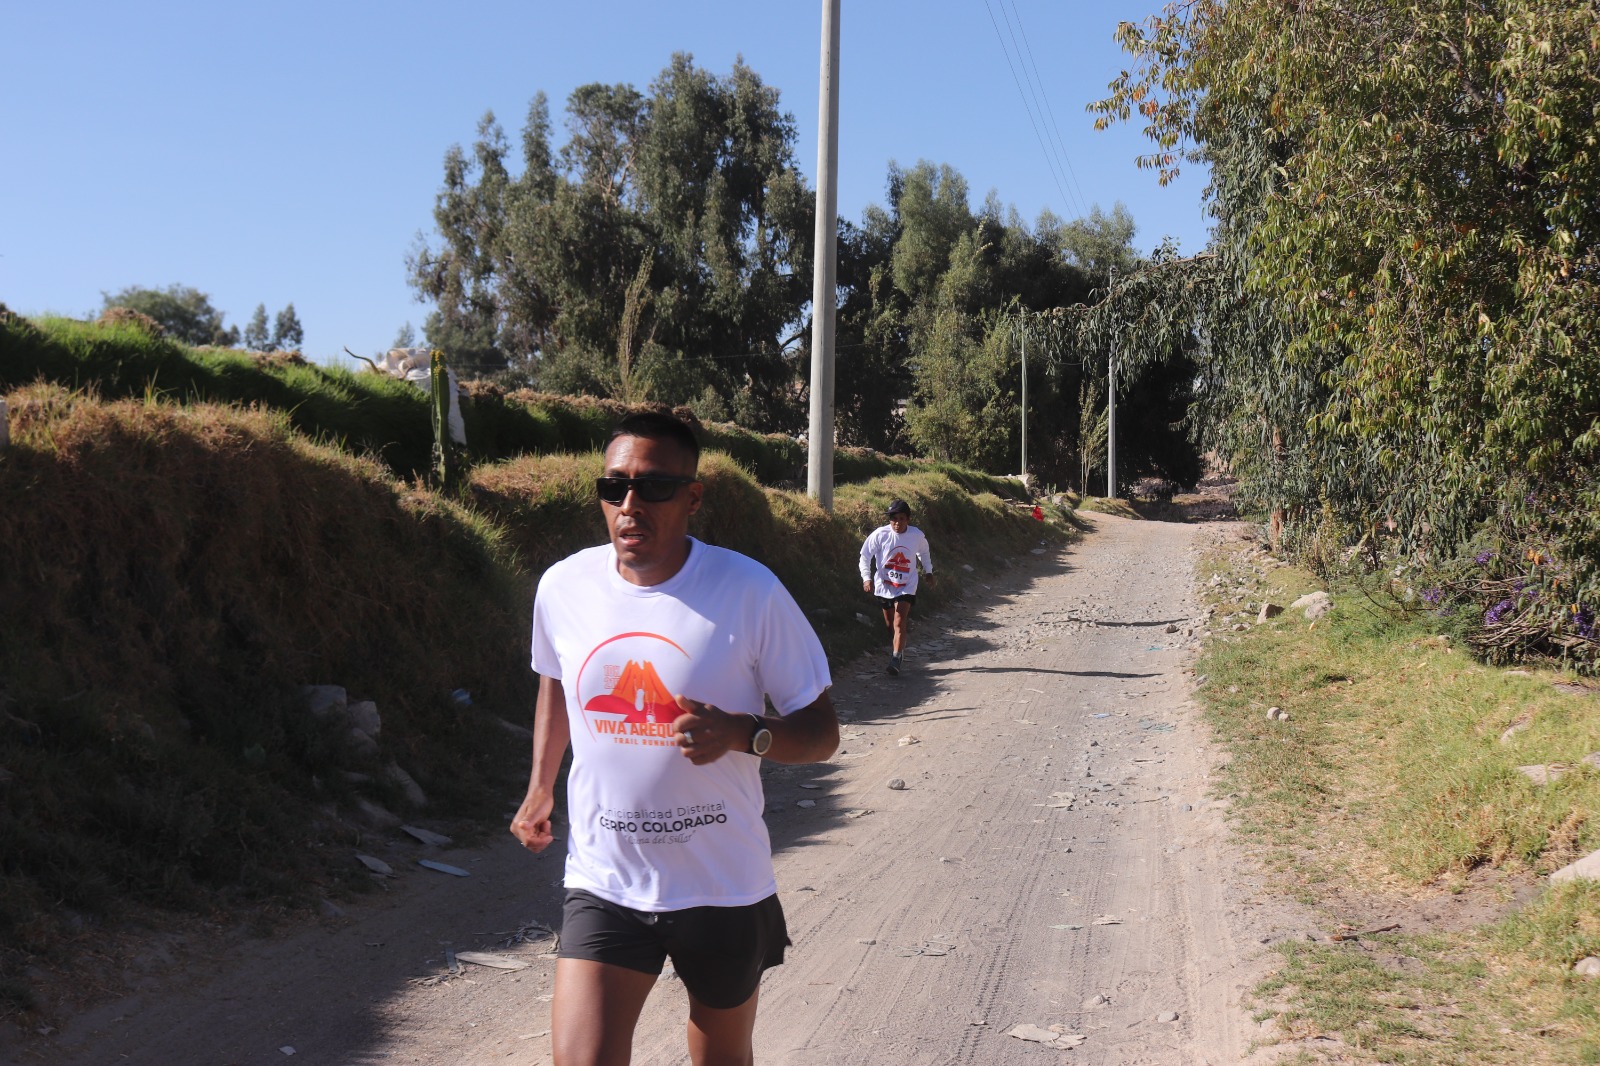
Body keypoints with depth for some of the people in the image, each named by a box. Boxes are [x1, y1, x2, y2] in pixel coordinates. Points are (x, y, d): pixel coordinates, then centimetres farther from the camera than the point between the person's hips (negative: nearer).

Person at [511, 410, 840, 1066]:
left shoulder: (750, 592, -14)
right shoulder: (562, 587, -4)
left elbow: (821, 731, -8)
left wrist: (741, 734, -27)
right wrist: (541, 789, 22)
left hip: (724, 884, -1)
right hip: (603, 883, 1)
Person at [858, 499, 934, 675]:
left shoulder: (917, 535, -8)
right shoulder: (880, 534, -14)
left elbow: (924, 553, 14)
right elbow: (865, 555, -7)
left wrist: (928, 571, 19)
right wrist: (866, 577, -17)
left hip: (906, 587, -1)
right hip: (884, 586, 1)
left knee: (899, 624, -16)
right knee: (890, 624, 15)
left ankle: (895, 660, -17)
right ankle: (899, 646, 43)